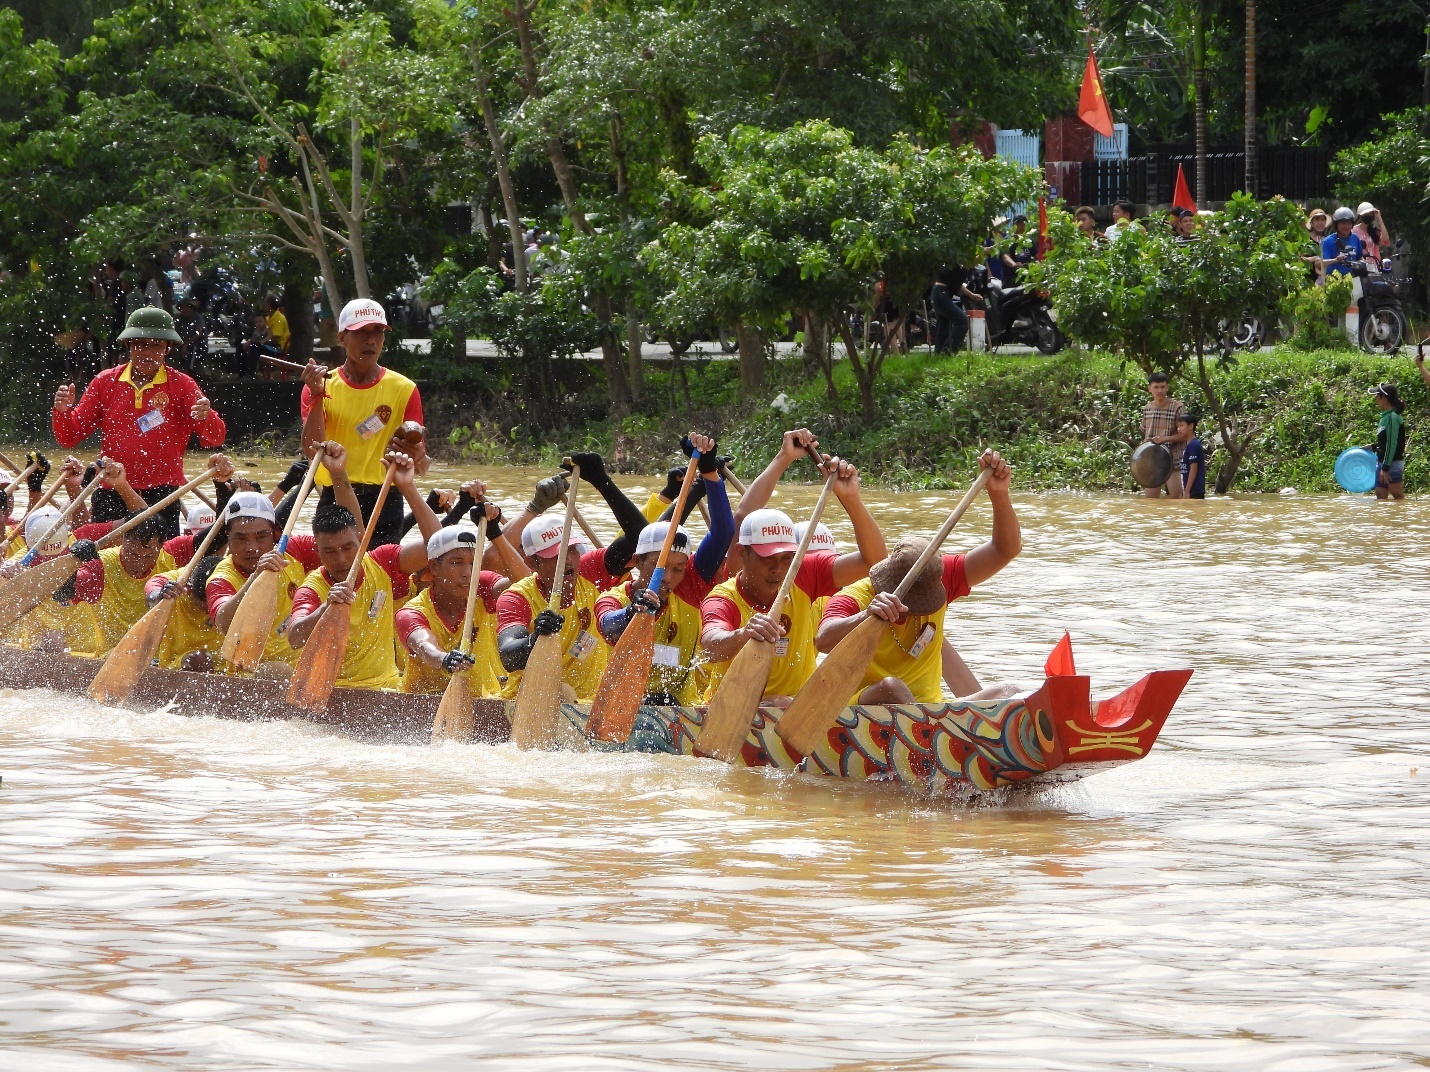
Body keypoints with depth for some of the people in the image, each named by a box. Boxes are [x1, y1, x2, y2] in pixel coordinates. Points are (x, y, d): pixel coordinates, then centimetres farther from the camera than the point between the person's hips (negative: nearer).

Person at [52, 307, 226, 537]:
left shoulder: (181, 385, 3)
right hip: (110, 498, 2)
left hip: (161, 495, -2)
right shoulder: (105, 382, 9)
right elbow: (69, 437, 10)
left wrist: (206, 417, -28)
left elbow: (215, 439, -7)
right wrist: (63, 412, -11)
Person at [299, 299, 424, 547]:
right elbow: (312, 451, -8)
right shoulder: (320, 386, 5)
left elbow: (418, 463, 3)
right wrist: (317, 396, -16)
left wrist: (417, 460, -20)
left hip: (384, 504, 0)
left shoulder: (404, 389, 4)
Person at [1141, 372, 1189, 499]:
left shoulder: (1177, 407, -7)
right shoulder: (1146, 409, 7)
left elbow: (1185, 435, -8)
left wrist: (1165, 438, -20)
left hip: (1173, 460, -5)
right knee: (1150, 500, 5)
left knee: (1176, 497, -7)